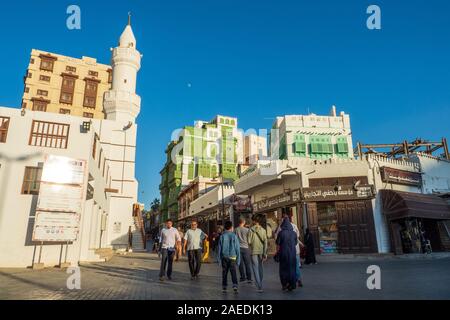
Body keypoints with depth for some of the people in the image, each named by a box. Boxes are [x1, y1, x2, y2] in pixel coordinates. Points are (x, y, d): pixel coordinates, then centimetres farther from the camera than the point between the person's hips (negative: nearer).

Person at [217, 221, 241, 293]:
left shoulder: (222, 236, -1)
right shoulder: (234, 236, -3)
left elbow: (219, 247, 2)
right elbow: (237, 248, -1)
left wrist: (218, 258, 9)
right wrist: (238, 259, 5)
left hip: (224, 257, 1)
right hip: (232, 257, -1)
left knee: (224, 272, 11)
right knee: (233, 272, 0)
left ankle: (224, 287, 15)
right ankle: (235, 286, -15)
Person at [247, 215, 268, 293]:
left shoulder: (251, 230, -9)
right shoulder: (263, 230, 0)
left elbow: (249, 242, -9)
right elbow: (265, 242, -2)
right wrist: (265, 253, 2)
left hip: (254, 251, -4)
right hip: (261, 251, 4)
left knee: (255, 269, 0)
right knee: (260, 267, 18)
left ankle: (259, 287, -5)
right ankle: (260, 283, 30)